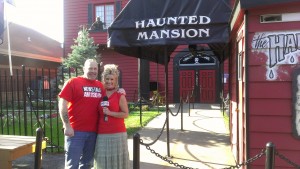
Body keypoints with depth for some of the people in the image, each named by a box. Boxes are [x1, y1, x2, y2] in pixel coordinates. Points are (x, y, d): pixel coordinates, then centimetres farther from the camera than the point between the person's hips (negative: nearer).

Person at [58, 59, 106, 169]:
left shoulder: (100, 86, 10)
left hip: (93, 131, 5)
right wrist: (67, 125, -12)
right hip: (75, 130, -5)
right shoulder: (73, 82, -4)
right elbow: (62, 104, -7)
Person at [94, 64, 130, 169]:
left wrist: (110, 113, -16)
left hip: (117, 133, -4)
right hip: (102, 134, 4)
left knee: (117, 159, 4)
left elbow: (125, 114, -8)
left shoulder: (120, 96, -4)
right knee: (103, 160, 9)